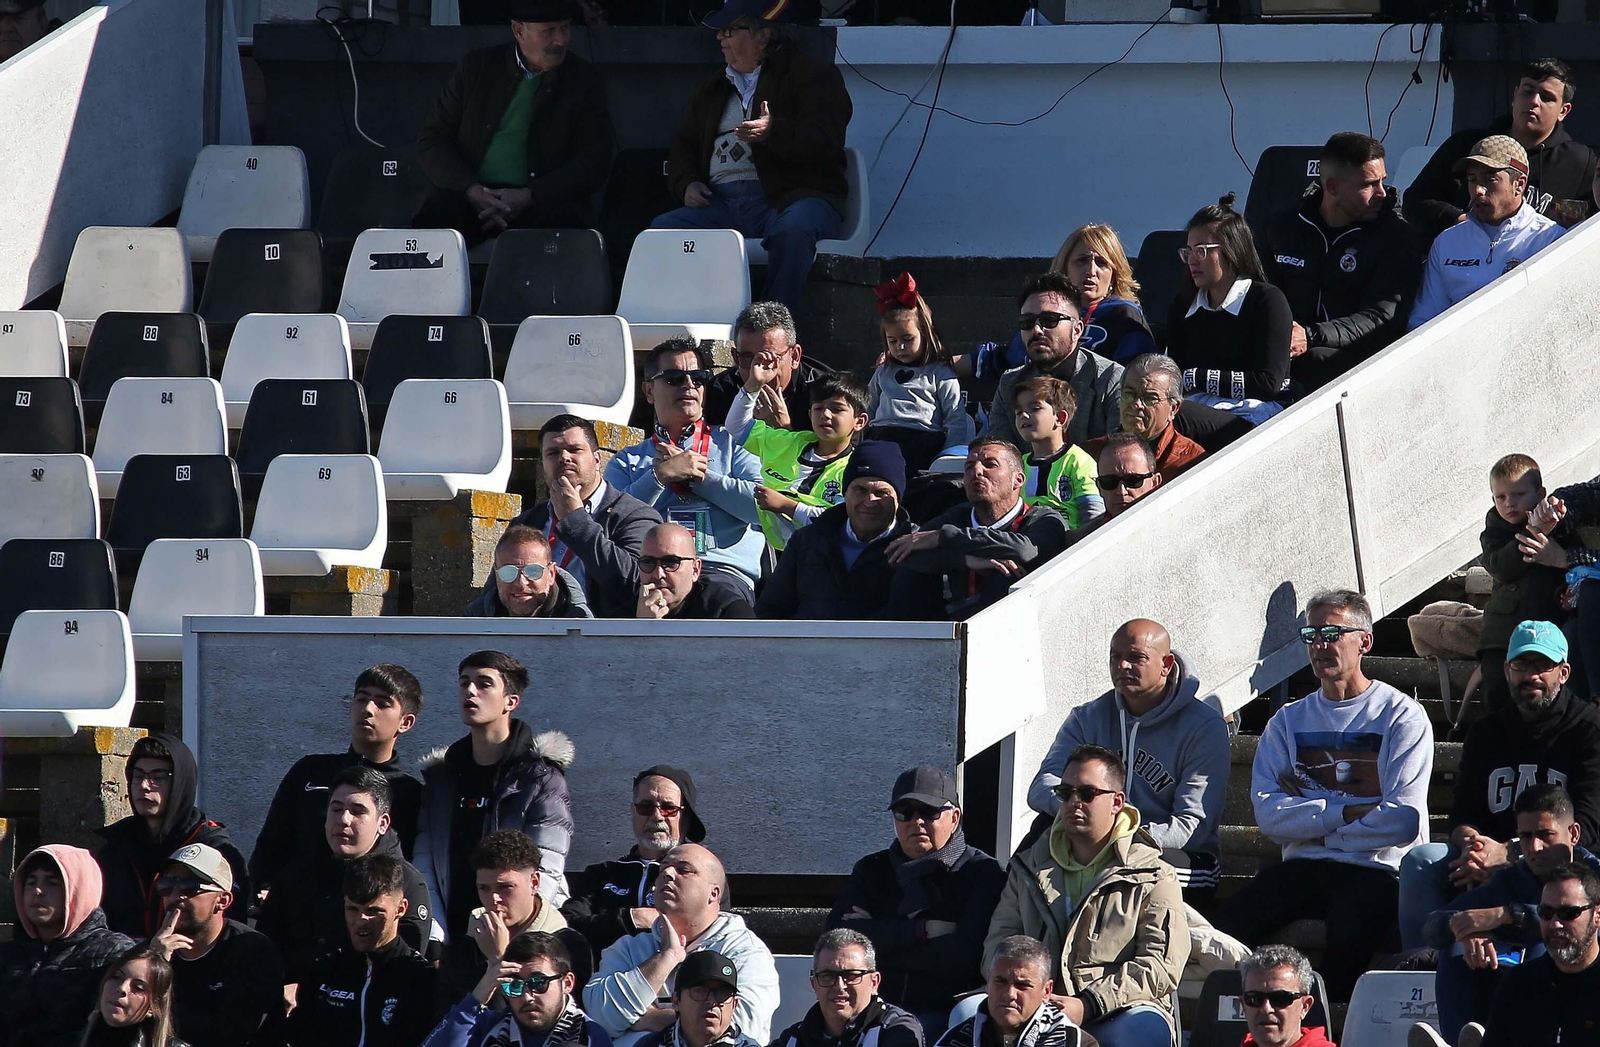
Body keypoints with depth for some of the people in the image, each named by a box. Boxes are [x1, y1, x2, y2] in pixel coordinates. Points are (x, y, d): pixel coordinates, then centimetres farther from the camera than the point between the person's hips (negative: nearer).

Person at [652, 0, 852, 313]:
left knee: (793, 230, -40)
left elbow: (824, 142, -9)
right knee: (663, 229, -20)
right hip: (723, 202, 6)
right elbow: (684, 145, 33)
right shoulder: (715, 90, 27)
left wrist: (773, 132, -28)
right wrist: (687, 182, 9)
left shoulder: (813, 75, 5)